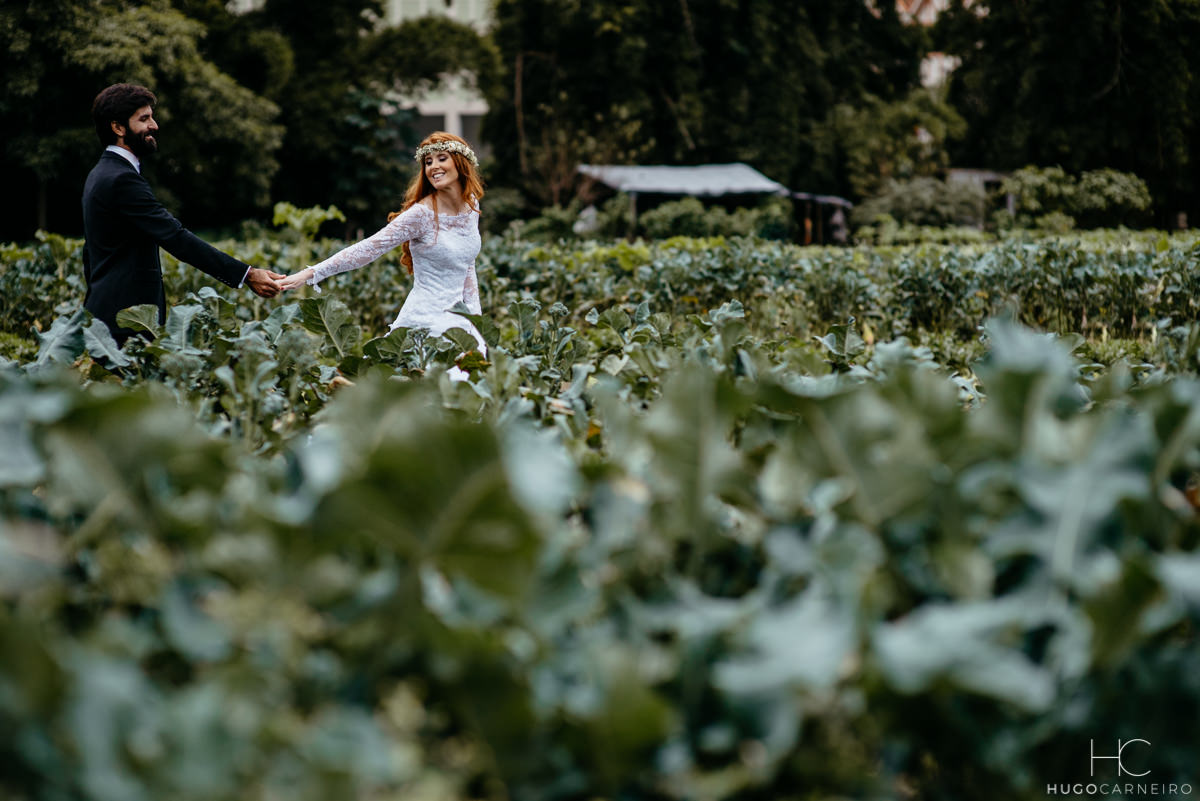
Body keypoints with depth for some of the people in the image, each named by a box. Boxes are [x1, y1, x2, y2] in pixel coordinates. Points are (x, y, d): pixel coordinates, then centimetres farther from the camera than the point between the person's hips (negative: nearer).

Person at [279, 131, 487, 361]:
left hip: (457, 318, 7)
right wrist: (310, 274, -25)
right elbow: (368, 249, -18)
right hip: (426, 321, -7)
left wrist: (475, 315, 13)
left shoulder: (471, 204, 8)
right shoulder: (421, 214, -13)